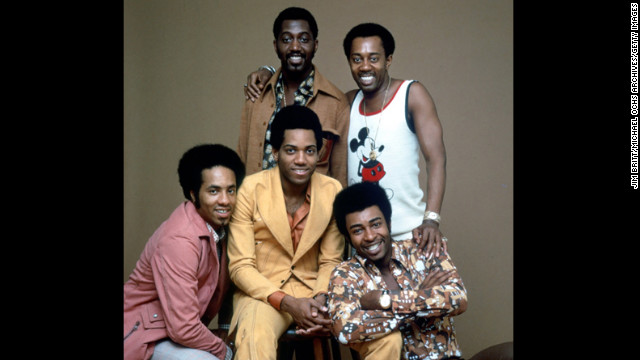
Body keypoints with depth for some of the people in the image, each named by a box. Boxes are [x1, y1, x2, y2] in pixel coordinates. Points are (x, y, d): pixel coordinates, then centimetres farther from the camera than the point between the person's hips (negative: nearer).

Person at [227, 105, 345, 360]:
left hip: (314, 292, 4)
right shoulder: (250, 190, -9)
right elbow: (240, 266, -9)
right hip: (263, 293, -4)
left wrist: (321, 300, -16)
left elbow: (330, 262, 5)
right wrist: (287, 302, -22)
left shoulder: (333, 191, 0)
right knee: (256, 338, -38)